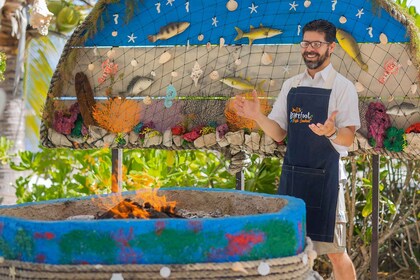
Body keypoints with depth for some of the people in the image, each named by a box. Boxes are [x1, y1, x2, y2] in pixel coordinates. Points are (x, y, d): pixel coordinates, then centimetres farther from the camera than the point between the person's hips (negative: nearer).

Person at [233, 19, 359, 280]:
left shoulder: (342, 87, -4)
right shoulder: (291, 85, 11)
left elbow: (348, 139, -10)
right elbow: (279, 133, 10)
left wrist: (331, 132, -32)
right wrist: (257, 116, -8)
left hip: (325, 175, -5)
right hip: (292, 173, 5)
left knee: (334, 250, -1)